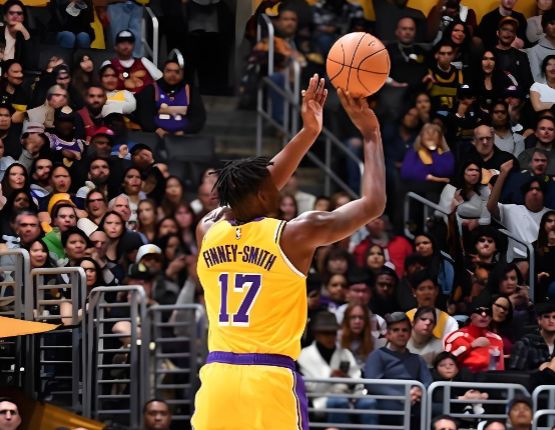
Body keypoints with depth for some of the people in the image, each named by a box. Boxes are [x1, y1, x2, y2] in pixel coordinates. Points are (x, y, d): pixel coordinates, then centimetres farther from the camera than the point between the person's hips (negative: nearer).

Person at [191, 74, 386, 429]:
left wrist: (307, 134, 29)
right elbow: (373, 203, 4)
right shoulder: (294, 236, -6)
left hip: (218, 377, 5)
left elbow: (251, 190, 28)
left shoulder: (208, 232, 8)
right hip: (271, 380, -5)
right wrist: (371, 134, 15)